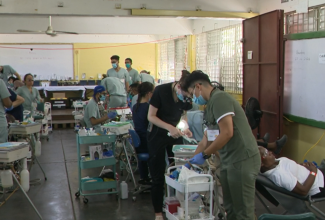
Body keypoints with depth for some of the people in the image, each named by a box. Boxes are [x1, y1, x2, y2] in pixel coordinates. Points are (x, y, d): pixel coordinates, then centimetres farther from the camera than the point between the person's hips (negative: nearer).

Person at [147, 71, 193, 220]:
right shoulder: (161, 91, -22)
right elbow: (151, 116, -17)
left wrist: (185, 127, -10)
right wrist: (169, 127, -30)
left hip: (175, 135, 4)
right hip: (158, 135, -4)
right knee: (158, 177, 0)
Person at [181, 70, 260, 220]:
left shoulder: (219, 98, -14)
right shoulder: (211, 105, 16)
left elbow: (227, 133, -22)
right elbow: (207, 139, 21)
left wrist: (204, 155, -13)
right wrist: (191, 162, 22)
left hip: (242, 160, -10)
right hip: (229, 161, 10)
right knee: (230, 208, 17)